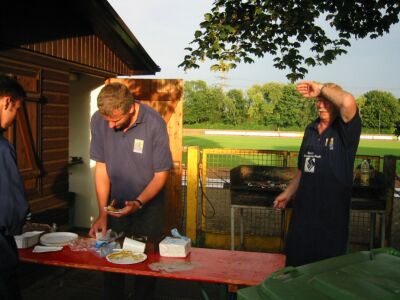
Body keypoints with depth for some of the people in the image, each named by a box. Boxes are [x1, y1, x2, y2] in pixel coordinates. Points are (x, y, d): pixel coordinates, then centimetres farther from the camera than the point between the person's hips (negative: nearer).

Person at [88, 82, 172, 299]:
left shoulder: (154, 123, -24)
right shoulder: (98, 121, -16)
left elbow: (161, 174, -15)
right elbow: (101, 168, -8)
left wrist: (139, 203, -28)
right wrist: (102, 214, -11)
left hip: (148, 203, -2)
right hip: (115, 202, 3)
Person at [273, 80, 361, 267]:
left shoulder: (346, 131, -10)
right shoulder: (310, 130, 9)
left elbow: (348, 101, -33)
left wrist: (321, 88, -20)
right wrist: (288, 193, 17)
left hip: (332, 211, -5)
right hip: (304, 209, 6)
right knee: (295, 261, 14)